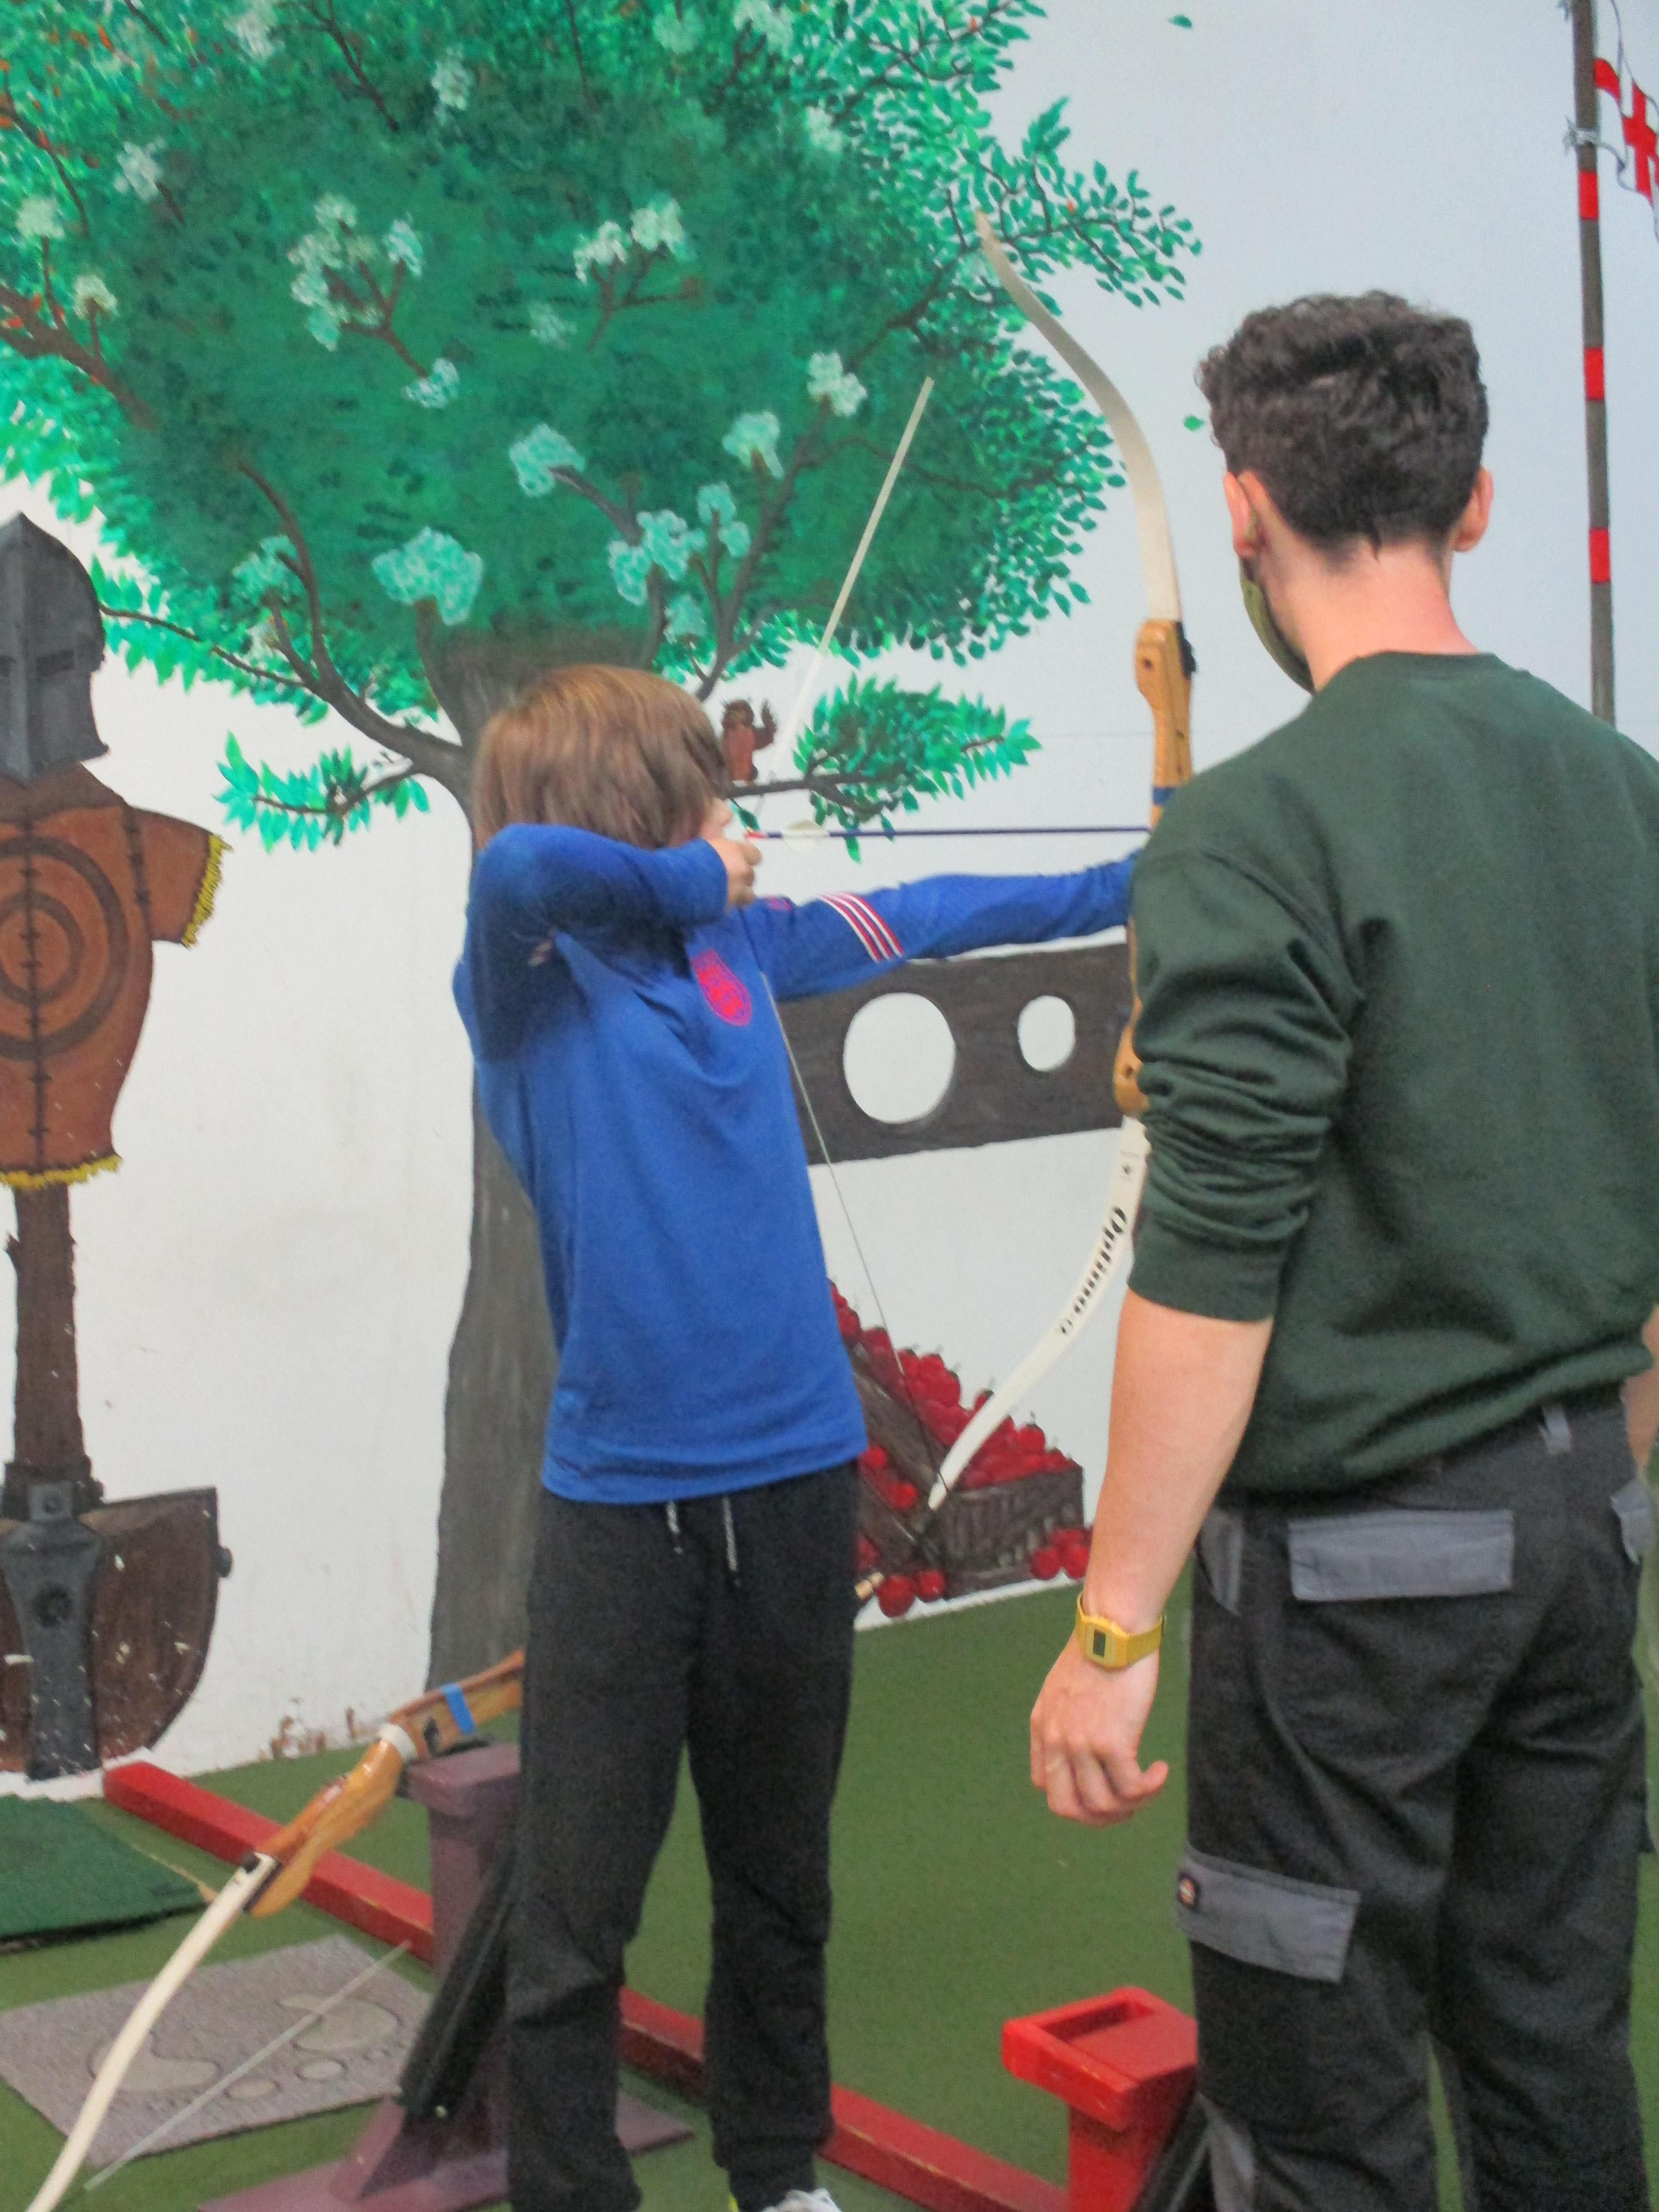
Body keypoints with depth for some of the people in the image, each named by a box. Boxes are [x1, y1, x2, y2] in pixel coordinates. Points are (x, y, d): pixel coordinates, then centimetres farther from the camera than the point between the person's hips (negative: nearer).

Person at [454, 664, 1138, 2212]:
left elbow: (918, 918, 21)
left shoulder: (741, 939, 7)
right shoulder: (526, 983, -9)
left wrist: (1130, 885, 26)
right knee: (575, 1919, 0)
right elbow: (519, 865, -31)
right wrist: (687, 881, -14)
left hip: (796, 1470, 6)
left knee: (780, 1882, 19)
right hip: (621, 1497, -5)